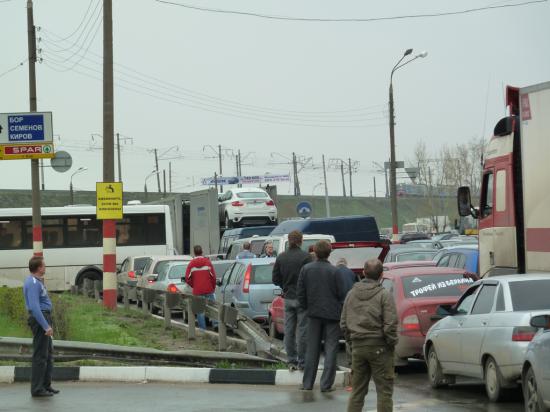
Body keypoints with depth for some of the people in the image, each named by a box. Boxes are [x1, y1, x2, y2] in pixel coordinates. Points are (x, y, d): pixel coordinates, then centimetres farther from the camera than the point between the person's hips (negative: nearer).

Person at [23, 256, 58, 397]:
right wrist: (46, 326, -25)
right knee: (40, 355, -7)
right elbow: (34, 307, -25)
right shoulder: (33, 283, -18)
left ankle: (46, 385, 22)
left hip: (43, 318, 11)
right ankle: (37, 389, -4)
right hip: (40, 318, -11)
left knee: (49, 353, 15)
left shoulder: (36, 281, 15)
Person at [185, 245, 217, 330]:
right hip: (209, 290, 0)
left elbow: (187, 279, -3)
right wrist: (213, 287, 10)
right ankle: (216, 324, -1)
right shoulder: (207, 262, 0)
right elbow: (213, 276, -4)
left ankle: (202, 328, 4)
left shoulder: (191, 264, 0)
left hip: (197, 291, 0)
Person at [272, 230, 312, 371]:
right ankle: (302, 362, 2)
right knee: (302, 330, 0)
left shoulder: (281, 257, 3)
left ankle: (291, 361, 12)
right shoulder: (306, 257, -13)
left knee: (289, 331, 9)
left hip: (288, 298, 5)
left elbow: (275, 279, 6)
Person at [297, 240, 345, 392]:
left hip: (314, 313, 3)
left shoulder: (306, 269, -4)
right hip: (332, 314, -3)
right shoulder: (333, 271, -13)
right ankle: (326, 384, 1)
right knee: (330, 349, 4)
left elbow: (301, 293, 1)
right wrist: (341, 312, 5)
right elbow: (341, 295, -9)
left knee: (312, 349, 12)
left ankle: (307, 383, 13)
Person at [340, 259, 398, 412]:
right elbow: (390, 325, -14)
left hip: (358, 347, 5)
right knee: (384, 391, 1)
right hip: (379, 347, -5)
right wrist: (392, 342, 0)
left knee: (357, 391, 12)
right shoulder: (384, 295, -10)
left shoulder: (351, 294, 6)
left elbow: (343, 323, 10)